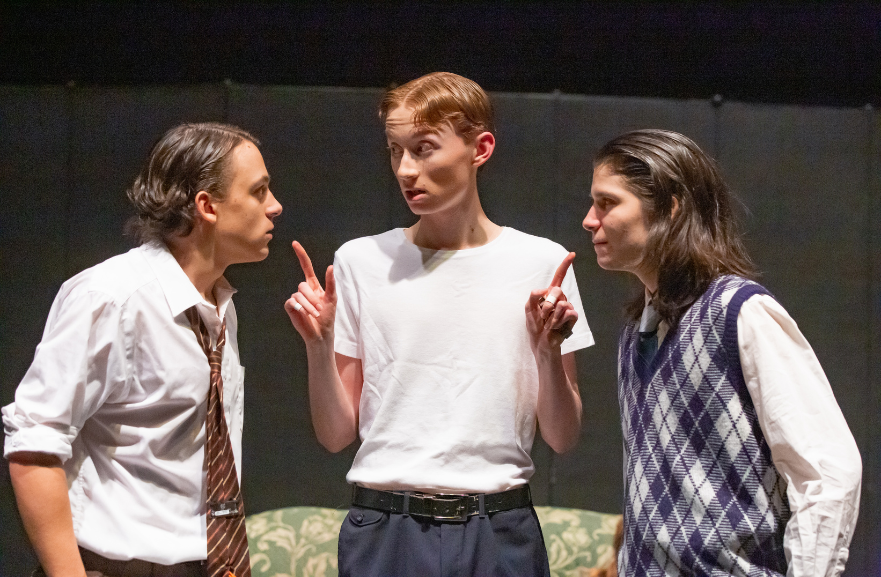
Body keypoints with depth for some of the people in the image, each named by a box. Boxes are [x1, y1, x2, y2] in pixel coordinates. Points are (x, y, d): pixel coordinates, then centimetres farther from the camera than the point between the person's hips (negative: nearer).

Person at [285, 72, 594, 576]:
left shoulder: (543, 264, 1)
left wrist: (548, 350, -12)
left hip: (499, 533, 0)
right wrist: (319, 345, -9)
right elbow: (336, 434, 5)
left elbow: (563, 437, 4)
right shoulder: (362, 261, 4)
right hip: (384, 530, 1)